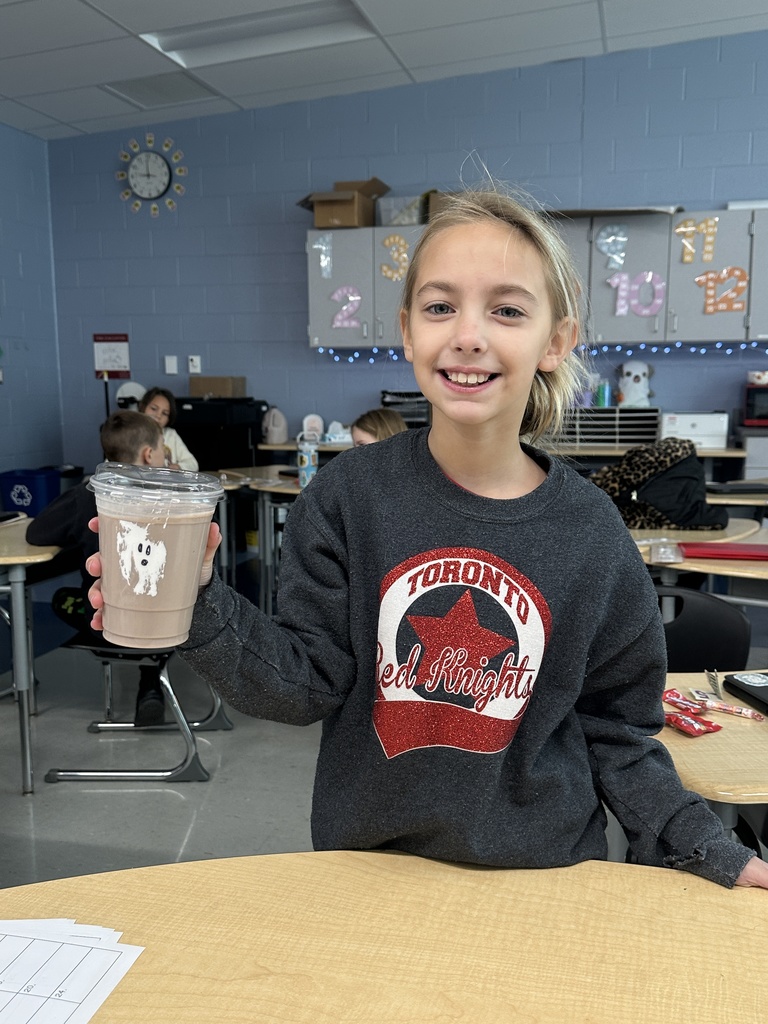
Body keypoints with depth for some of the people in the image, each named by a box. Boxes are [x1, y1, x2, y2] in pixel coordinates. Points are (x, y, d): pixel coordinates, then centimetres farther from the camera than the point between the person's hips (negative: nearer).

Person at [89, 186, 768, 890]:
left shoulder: (592, 533, -12)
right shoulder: (348, 495, -13)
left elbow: (613, 729, -2)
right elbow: (308, 684, -14)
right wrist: (199, 605, -29)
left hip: (539, 870, 1)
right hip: (366, 859, 0)